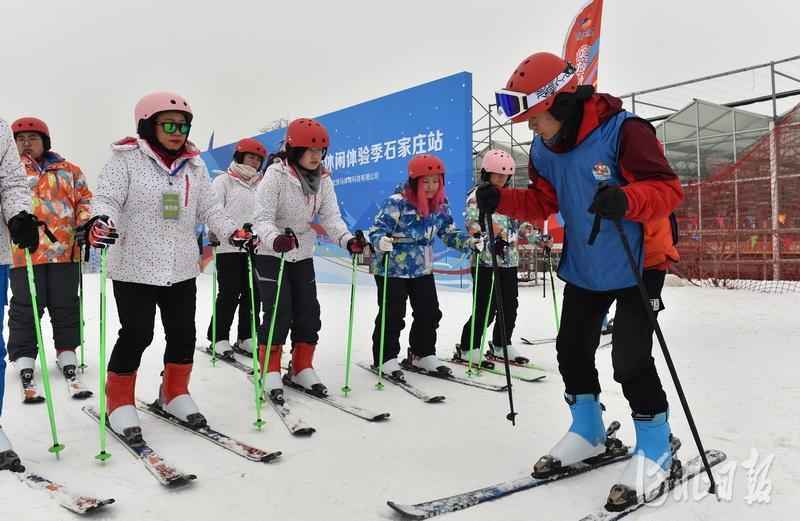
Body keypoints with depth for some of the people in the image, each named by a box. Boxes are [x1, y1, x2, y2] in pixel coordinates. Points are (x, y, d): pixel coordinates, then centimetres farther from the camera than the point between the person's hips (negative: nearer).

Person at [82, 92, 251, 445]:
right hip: (135, 267, -5)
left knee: (183, 334, 9)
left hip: (182, 269, 5)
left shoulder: (194, 166, 11)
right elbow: (107, 197, -11)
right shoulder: (126, 159, -4)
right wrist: (100, 220, -33)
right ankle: (119, 403, 17)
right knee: (136, 335, -4)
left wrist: (232, 232, -4)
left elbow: (209, 207, 12)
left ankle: (174, 395, 30)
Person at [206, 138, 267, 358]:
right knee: (229, 293, -4)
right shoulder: (223, 181, 2)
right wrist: (215, 236, -14)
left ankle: (246, 336, 19)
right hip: (229, 247, -5)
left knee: (252, 293, 7)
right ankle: (219, 337, 9)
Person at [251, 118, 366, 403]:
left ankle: (301, 370, 21)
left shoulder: (322, 179, -2)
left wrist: (347, 240, -27)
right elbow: (262, 218, -24)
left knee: (308, 314, 6)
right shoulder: (276, 175, -19)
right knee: (279, 314, -8)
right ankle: (270, 373, 9)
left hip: (303, 256, 6)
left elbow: (330, 216, -8)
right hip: (271, 255, -5)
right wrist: (275, 239, -45)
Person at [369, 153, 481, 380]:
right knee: (392, 316, -1)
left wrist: (470, 242, -9)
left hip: (423, 270, 6)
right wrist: (381, 242, -44)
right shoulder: (396, 202, -20)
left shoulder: (441, 205, -1)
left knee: (429, 314, 10)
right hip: (392, 269, -6)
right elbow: (376, 230, -22)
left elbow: (449, 233, 7)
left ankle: (423, 355, 27)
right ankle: (386, 358, 15)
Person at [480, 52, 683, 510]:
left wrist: (625, 200, -44)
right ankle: (588, 432, 33)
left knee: (631, 359, -10)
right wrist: (501, 200, -8)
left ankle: (655, 450, 13)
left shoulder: (623, 131, -23)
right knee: (572, 349, 12)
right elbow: (543, 202, 8)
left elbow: (669, 188, -25)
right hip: (583, 269, 7)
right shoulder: (545, 152, -1)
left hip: (636, 265, -7)